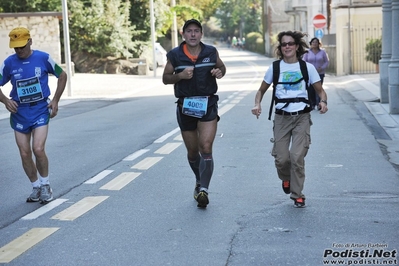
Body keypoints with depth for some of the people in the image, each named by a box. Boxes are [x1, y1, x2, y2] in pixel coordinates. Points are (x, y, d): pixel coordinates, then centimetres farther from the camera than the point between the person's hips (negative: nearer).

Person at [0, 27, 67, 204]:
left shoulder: (43, 58, -6)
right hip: (19, 112, 3)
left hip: (40, 110, -3)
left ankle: (45, 185, 7)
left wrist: (55, 100, 0)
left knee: (38, 149, -15)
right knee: (25, 154, 4)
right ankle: (36, 187, 23)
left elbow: (62, 76, 6)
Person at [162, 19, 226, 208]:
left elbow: (222, 67, 16)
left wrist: (219, 72, -8)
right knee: (193, 151, 13)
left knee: (206, 148, -16)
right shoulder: (175, 55, -3)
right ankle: (199, 181, 38)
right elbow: (166, 78, 5)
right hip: (186, 107, 1)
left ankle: (203, 189, -18)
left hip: (208, 105, -1)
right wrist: (180, 75, -15)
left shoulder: (211, 52, -1)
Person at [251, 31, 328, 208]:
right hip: (281, 118, 1)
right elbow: (261, 90, 13)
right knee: (281, 158, -3)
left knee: (297, 157, -11)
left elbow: (320, 90, 8)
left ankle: (297, 195, 6)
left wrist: (323, 102, -15)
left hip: (302, 117, -1)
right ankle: (286, 179, 33)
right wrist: (257, 104, -7)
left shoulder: (307, 67, 3)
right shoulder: (275, 67, 5)